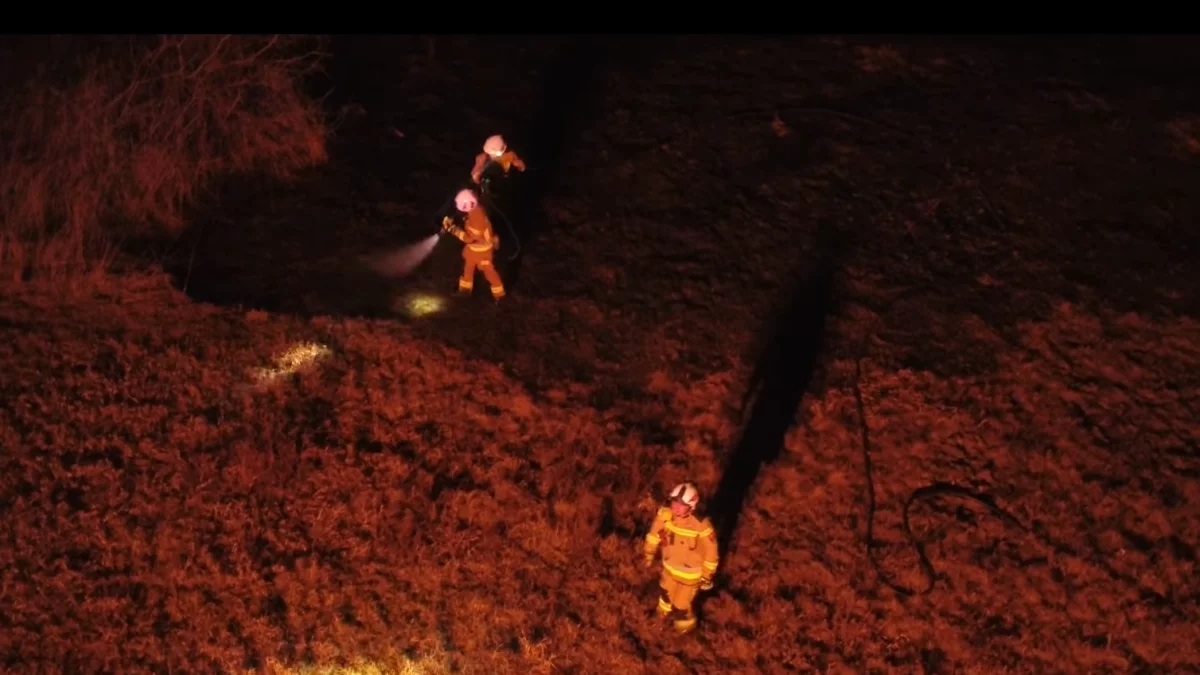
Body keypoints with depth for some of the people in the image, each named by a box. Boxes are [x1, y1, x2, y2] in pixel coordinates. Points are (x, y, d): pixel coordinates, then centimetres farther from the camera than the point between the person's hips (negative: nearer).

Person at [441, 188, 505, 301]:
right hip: (473, 247, 9)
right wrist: (452, 223, -12)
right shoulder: (474, 210, -12)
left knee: (488, 271, 8)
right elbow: (467, 226, 2)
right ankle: (465, 288, 45)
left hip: (482, 248, -9)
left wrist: (453, 229, -31)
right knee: (468, 267, 24)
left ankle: (499, 293, 25)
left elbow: (469, 238, -32)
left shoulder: (478, 218, -39)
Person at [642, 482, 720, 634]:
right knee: (667, 591, 32)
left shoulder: (701, 526, -38)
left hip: (690, 573, -5)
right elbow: (655, 533, -4)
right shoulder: (665, 513, -26)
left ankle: (686, 625, 46)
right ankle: (665, 612, 66)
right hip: (670, 566, 5)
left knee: (680, 605, 11)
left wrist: (706, 577, -11)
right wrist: (649, 553, 9)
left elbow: (710, 553, -22)